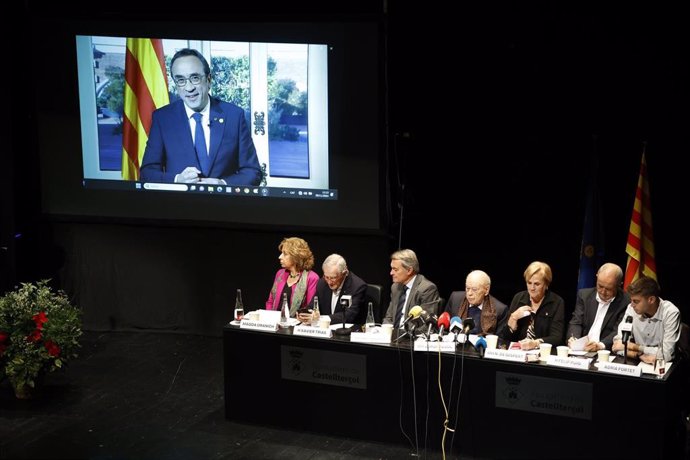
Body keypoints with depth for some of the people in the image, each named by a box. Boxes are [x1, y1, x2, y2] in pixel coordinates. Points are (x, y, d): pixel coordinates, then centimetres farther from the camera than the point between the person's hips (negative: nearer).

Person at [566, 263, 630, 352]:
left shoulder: (626, 302, -4)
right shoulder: (584, 294, 10)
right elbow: (576, 323, 7)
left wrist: (601, 345, -29)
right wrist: (574, 339, -15)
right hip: (581, 350, 2)